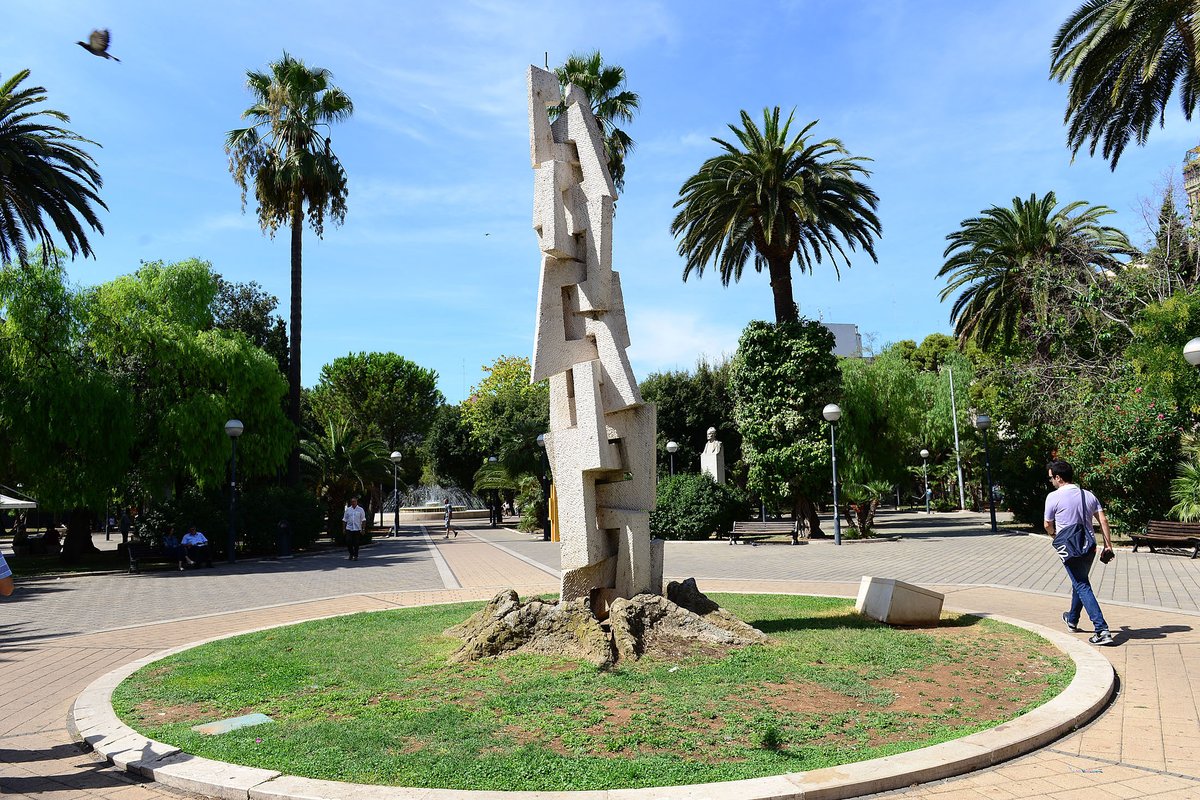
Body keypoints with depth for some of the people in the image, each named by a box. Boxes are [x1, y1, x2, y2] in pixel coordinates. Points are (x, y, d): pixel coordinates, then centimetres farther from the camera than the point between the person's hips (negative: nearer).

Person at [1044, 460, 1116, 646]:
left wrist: (1055, 535, 23)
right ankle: (1072, 620, 40)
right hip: (1090, 547, 7)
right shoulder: (1088, 495, 7)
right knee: (1080, 582, 23)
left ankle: (1102, 630, -16)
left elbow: (1048, 525, 1)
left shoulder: (1054, 497, -10)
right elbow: (1103, 520, 2)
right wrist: (1108, 544, 5)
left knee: (1082, 587, -6)